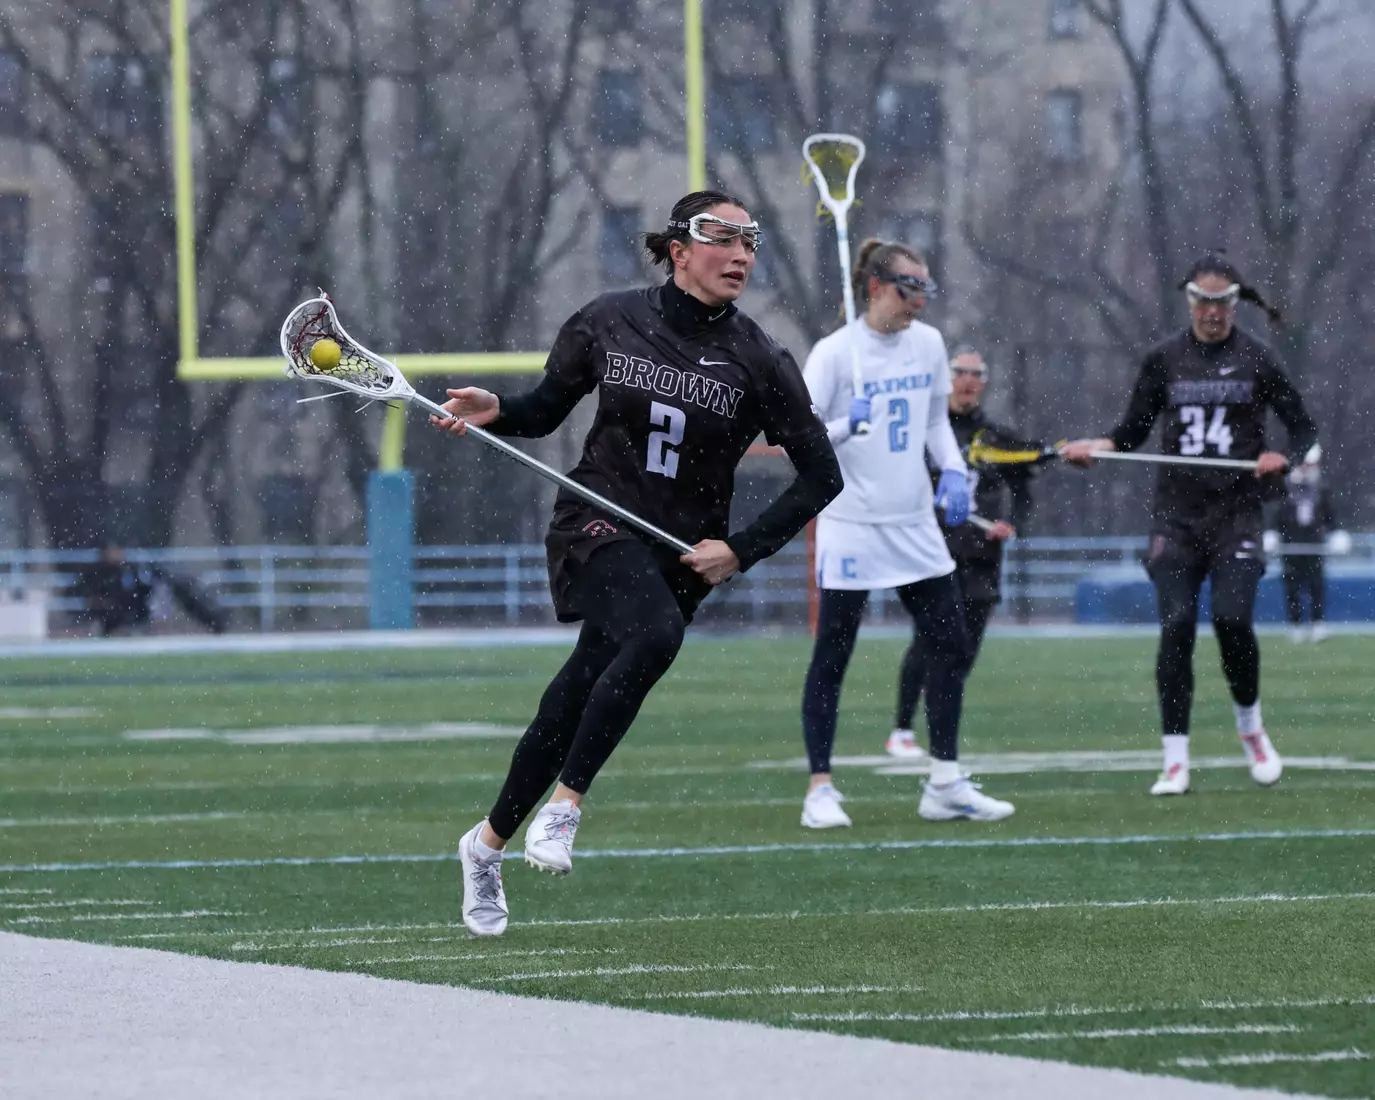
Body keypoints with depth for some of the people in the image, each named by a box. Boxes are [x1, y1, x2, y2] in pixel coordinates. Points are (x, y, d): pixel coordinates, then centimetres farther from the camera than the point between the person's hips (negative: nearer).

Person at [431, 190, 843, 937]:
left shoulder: (758, 362, -5)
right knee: (656, 633, -33)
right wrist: (495, 411, -10)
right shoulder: (607, 323, -2)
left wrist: (741, 551, -9)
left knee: (576, 702, 3)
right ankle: (565, 804, -25)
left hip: (679, 554, 2)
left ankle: (489, 841, 25)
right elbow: (545, 410, 12)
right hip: (596, 525, -2)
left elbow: (821, 476, -1)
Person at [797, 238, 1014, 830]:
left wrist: (953, 469, 4)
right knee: (831, 657, -3)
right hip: (851, 525, -6)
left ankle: (945, 783, 15)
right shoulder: (834, 353, -11)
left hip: (915, 525, 6)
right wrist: (846, 425, -31)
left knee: (951, 646, 6)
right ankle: (820, 789, 3)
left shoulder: (927, 343, 6)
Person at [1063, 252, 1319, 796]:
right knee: (1176, 624, -11)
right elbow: (1134, 430, 13)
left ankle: (1251, 728, 10)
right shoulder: (1163, 359, 6)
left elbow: (1305, 429, 8)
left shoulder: (1256, 359, 2)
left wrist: (1285, 458, -13)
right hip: (1177, 513, 1)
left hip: (1236, 511, -1)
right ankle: (1175, 760, -6)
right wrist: (1098, 446, -7)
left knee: (1232, 617, -18)